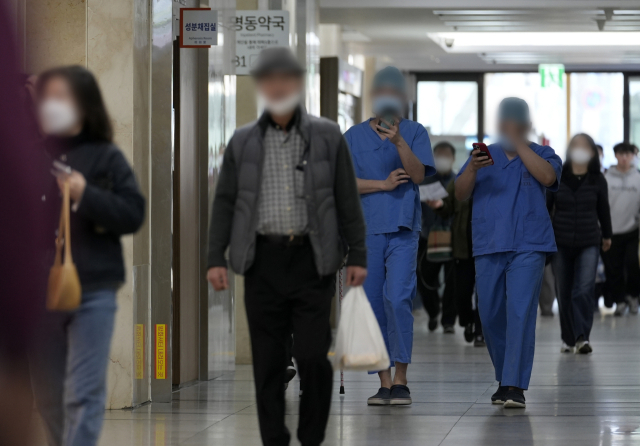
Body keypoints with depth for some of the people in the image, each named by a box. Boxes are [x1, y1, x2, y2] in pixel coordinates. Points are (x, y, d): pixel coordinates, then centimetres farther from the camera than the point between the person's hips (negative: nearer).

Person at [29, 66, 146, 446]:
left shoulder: (106, 157, 1)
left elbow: (134, 214, -5)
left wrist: (87, 196, -16)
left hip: (92, 290, -3)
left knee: (83, 396, -8)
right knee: (48, 396, 10)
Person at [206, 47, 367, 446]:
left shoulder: (327, 137, 5)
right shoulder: (244, 141, 9)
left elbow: (348, 200, 5)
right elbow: (225, 201, 9)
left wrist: (358, 256, 1)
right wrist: (216, 258, 2)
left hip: (312, 260, -2)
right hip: (263, 260, 2)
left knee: (313, 355, -7)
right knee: (268, 361, 2)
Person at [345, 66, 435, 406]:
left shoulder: (414, 133, 7)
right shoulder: (354, 136, 10)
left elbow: (419, 175, -7)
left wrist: (399, 142, -20)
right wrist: (383, 184, -7)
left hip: (402, 229, -2)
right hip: (366, 230, 2)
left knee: (397, 299, -15)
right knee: (373, 306, 3)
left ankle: (401, 381, -10)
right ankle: (384, 382, 9)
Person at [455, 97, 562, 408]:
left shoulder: (541, 154, 9)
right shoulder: (483, 156, 14)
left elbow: (548, 177, -13)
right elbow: (460, 194, 3)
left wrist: (519, 144, -11)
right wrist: (473, 169, -16)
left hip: (528, 246, -3)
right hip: (488, 247, 3)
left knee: (521, 313, -14)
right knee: (490, 317, 5)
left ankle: (515, 386, -16)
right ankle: (503, 378, 23)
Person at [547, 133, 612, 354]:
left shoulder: (597, 180, 1)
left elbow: (603, 209, 12)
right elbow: (546, 207, 3)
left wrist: (607, 235, 21)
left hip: (589, 243, -1)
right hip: (561, 243, 1)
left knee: (584, 290, -14)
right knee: (564, 293, 6)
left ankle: (582, 338, -17)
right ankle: (568, 339, 17)